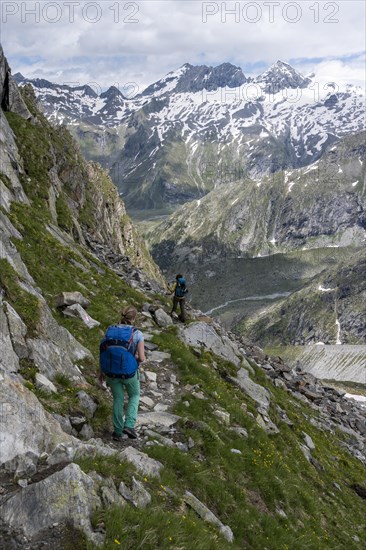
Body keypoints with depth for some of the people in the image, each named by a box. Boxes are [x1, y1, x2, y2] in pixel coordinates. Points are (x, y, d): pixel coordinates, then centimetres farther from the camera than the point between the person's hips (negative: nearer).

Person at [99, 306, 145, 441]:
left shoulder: (110, 330, -6)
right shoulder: (137, 334, -14)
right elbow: (142, 358, -16)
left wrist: (101, 371, 11)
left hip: (112, 371, 2)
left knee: (118, 399, 24)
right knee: (134, 395, 26)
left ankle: (118, 432, 30)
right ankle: (129, 425, 11)